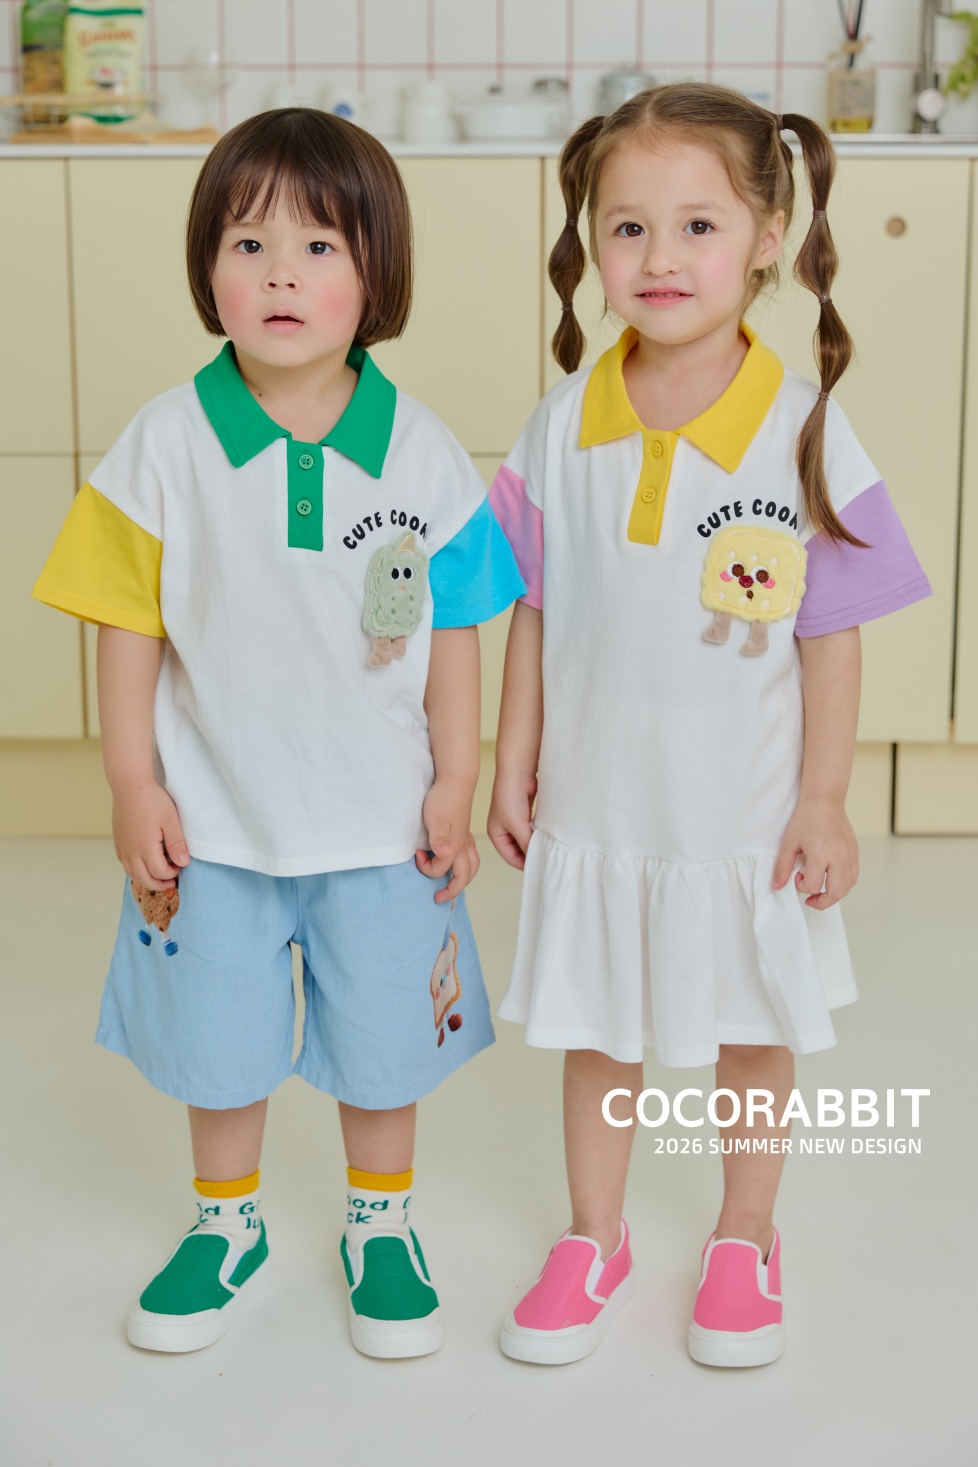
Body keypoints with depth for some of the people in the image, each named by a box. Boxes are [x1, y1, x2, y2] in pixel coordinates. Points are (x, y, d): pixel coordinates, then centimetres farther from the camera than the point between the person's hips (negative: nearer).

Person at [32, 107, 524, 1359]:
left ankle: (381, 1222, 40)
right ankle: (226, 1224, 41)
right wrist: (133, 786, -7)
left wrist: (455, 785, -1)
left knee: (383, 1038, 16)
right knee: (216, 1041, 17)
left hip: (379, 819, 0)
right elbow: (126, 623, -6)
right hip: (213, 816, 0)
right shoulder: (167, 440, -11)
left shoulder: (418, 449, -9)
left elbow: (453, 633, -2)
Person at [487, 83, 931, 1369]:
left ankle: (745, 1240, 39)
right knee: (594, 1034, 16)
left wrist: (823, 803, -8)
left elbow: (831, 636, -9)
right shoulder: (564, 424, -6)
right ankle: (594, 1242, 37)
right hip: (596, 805, 2)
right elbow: (534, 613, 1)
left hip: (745, 815, -2)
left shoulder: (804, 432, -13)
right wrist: (515, 769, 3)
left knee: (753, 1034, 16)